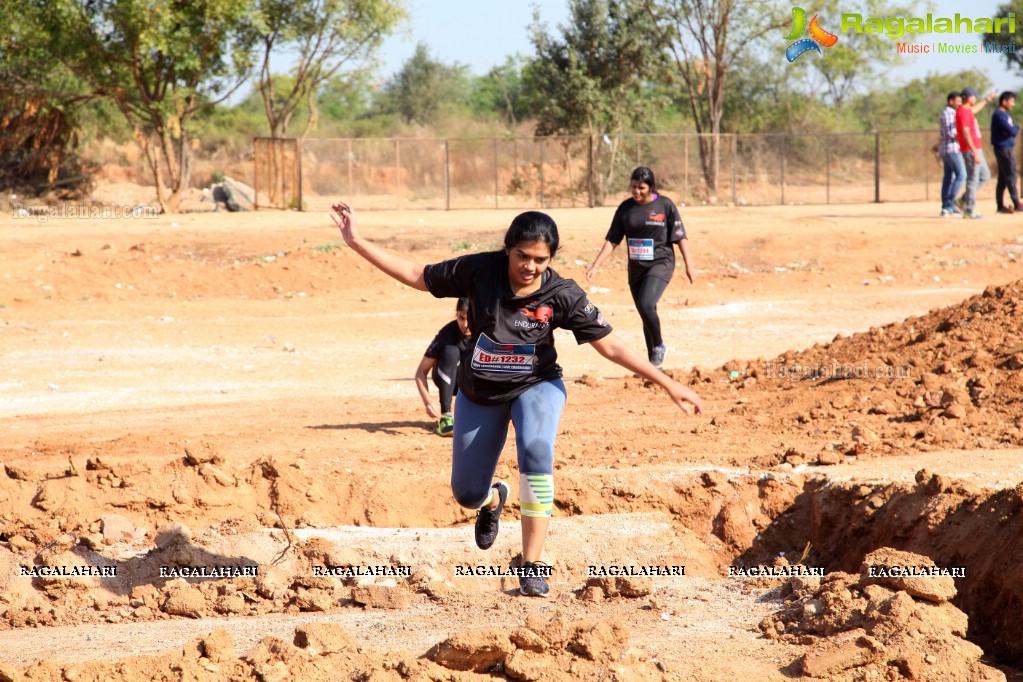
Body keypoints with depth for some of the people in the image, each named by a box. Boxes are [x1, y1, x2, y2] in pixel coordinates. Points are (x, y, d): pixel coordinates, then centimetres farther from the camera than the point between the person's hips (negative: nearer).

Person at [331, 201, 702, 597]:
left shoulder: (562, 296, -21)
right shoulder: (479, 271, -20)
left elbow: (611, 346, -17)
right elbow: (417, 276, -10)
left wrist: (668, 385, -20)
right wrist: (357, 243, -15)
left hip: (536, 386, -2)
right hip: (479, 394, 2)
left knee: (535, 450, -33)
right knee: (467, 495, 6)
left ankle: (532, 565, -26)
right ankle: (493, 498, 48)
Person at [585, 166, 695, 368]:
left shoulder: (665, 206, -6)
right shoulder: (626, 208, 3)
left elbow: (680, 237, -3)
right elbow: (612, 240, 6)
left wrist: (689, 265, -6)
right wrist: (596, 266, 0)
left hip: (660, 264, -4)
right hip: (636, 267, 4)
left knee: (646, 305, -25)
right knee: (646, 316, 8)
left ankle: (659, 346, -3)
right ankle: (653, 362, 19)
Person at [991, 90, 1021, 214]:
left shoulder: (1005, 114, 17)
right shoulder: (999, 115, -15)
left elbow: (1014, 130, 14)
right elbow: (1012, 131, -23)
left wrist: (1014, 129, -8)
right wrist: (1016, 129, -1)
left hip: (1006, 148, 10)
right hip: (1003, 148, -10)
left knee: (1003, 178, 9)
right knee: (1010, 176, -7)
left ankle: (1001, 205, 10)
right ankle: (1016, 204, -6)